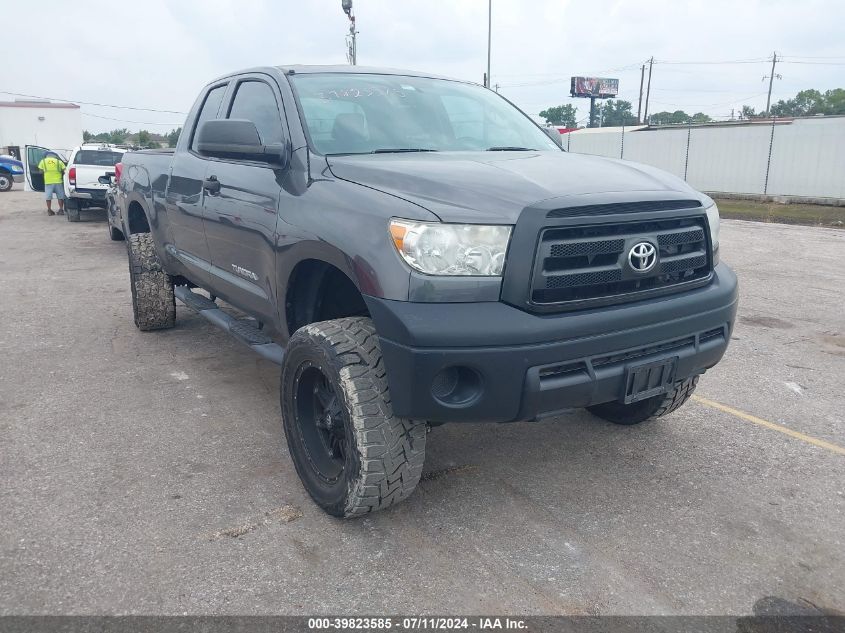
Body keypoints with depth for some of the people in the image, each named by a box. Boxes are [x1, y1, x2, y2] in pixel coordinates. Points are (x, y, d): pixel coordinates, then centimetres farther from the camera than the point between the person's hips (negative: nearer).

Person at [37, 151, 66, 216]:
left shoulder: (43, 161, 11)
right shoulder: (59, 161, 9)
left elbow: (40, 170, 9)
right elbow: (64, 170, 2)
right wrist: (62, 174, 20)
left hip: (48, 182, 0)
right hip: (58, 181, 0)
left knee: (48, 197, 7)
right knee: (60, 196, 10)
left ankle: (49, 210, 8)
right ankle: (61, 210, 8)